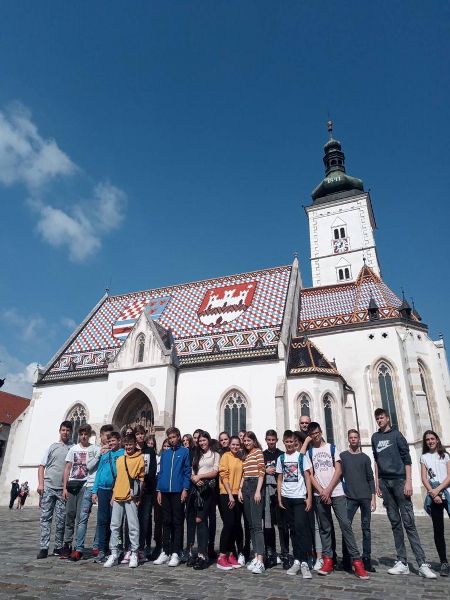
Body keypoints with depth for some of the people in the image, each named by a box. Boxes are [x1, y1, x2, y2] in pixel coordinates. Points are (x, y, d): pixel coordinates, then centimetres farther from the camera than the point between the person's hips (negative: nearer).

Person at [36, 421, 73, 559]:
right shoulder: (53, 446, 8)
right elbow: (42, 466, 7)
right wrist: (40, 483, -4)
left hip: (64, 489, 0)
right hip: (48, 486, 0)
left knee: (61, 519, 5)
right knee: (45, 517, 1)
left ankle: (58, 547, 15)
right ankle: (44, 548, 7)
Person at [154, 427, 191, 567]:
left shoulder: (185, 452, 0)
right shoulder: (164, 453, 13)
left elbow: (187, 471, -3)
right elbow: (161, 472, 14)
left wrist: (185, 489, -10)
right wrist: (158, 490, 8)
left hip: (178, 492, -4)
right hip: (165, 491, 4)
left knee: (177, 522, 2)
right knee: (166, 522, 11)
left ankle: (175, 553, 10)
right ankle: (165, 552, 20)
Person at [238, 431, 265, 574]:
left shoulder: (258, 451, -1)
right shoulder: (245, 455, 20)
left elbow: (261, 471, -9)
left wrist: (258, 491, -16)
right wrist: (240, 490, 7)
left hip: (255, 486, -8)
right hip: (245, 487, 8)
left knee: (256, 523, -13)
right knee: (251, 524, 7)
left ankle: (260, 561, -16)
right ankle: (256, 557, 12)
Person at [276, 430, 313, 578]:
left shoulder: (302, 456, 0)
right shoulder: (281, 458, 8)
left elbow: (307, 477, -1)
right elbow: (279, 479, 11)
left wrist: (309, 497, -7)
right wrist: (279, 498, 4)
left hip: (300, 497, -3)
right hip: (286, 498, 3)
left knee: (301, 528, -11)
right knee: (293, 529, 9)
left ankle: (304, 562, -6)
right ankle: (297, 561, 17)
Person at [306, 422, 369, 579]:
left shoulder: (332, 447, 7)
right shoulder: (309, 451, 8)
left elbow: (338, 470, 0)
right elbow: (310, 474, 4)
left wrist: (328, 490, -7)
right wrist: (322, 492, -8)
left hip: (337, 493, -1)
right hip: (320, 495, 1)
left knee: (345, 525, -7)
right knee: (325, 528, 4)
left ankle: (356, 561, -4)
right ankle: (328, 560, 10)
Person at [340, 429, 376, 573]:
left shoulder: (365, 457, 9)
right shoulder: (342, 456, 6)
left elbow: (370, 478, 9)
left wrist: (373, 497, 3)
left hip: (365, 497, 1)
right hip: (350, 498, -1)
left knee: (366, 529, 4)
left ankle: (367, 560, 11)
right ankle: (346, 560, 3)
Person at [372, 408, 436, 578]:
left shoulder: (396, 434, 3)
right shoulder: (375, 437, 14)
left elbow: (406, 457, -2)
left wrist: (408, 481, -10)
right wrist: (377, 483, 11)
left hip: (399, 480, -4)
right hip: (384, 482, 4)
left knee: (408, 522, -7)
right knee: (395, 523, 5)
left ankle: (422, 564, -4)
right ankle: (402, 562, 8)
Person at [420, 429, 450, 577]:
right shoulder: (424, 457, 10)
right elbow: (424, 478, 3)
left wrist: (437, 490, -11)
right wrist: (433, 493, -10)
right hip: (433, 497, 1)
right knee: (438, 531, 2)